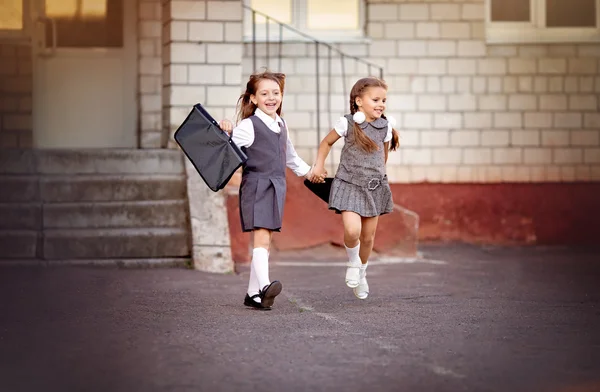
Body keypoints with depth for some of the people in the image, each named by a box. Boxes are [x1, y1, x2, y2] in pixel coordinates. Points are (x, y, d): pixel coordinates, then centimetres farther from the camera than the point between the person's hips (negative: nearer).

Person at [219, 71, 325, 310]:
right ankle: (264, 286, -33)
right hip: (256, 185, -7)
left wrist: (307, 171, 38)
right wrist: (227, 133, -31)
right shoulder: (248, 125, -7)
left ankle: (253, 293, 14)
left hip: (277, 187, 7)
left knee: (265, 242, 8)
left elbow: (290, 155, 31)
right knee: (261, 238, -20)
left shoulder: (281, 125, 16)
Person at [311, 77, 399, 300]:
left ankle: (362, 272, 33)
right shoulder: (347, 123, -7)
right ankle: (352, 262, 10)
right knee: (352, 231, -21)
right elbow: (326, 142, 8)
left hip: (374, 186, 3)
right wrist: (319, 165, 2)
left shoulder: (385, 126, 2)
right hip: (349, 185, -3)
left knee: (368, 236, 9)